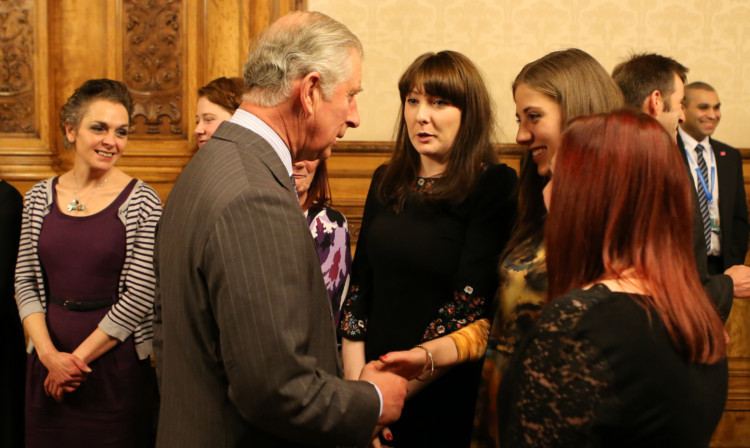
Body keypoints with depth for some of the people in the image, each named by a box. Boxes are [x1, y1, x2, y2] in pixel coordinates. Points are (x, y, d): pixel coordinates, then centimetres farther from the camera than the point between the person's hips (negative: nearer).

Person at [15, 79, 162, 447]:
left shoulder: (142, 202, -8)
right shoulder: (39, 198, 4)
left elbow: (140, 296, -12)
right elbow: (25, 283, 4)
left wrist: (77, 359, -10)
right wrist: (49, 353, -9)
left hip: (116, 362, -3)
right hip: (48, 359, 4)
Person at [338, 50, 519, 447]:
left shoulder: (496, 187, -11)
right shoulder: (386, 181, 6)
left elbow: (471, 305, -17)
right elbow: (359, 281, 5)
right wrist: (355, 379, -4)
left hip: (442, 396, -5)